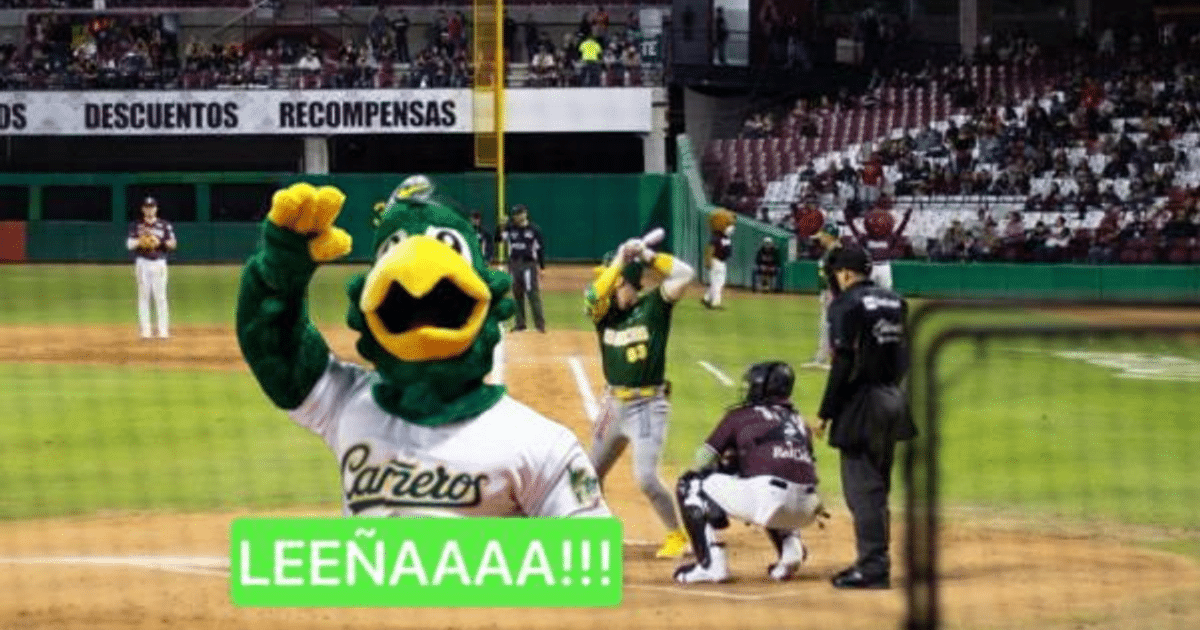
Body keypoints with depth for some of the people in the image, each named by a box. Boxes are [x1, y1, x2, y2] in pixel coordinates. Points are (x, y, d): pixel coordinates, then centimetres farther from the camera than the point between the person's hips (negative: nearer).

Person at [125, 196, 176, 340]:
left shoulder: (164, 225, 7)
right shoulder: (136, 225, 9)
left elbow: (172, 244, 3)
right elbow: (129, 244, 1)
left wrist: (160, 242, -14)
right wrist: (140, 241, -17)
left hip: (159, 263, -1)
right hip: (142, 263, 1)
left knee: (160, 296, -5)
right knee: (143, 296, -1)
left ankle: (163, 330, -3)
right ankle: (145, 330, 1)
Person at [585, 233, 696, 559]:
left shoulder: (654, 306, -8)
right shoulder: (605, 311, 1)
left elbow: (685, 274, -20)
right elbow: (592, 297, -22)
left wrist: (647, 256, -21)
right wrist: (619, 261, -25)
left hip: (647, 406, -6)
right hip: (614, 404, 6)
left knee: (646, 477, -14)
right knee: (592, 472, 16)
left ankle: (677, 536, 0)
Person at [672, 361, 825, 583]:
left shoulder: (740, 415, 12)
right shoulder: (798, 421, 26)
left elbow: (704, 459, 12)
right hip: (805, 511, 6)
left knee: (689, 485, 11)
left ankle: (711, 564, 1)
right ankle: (791, 546, 14)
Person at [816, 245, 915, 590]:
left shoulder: (847, 304, -11)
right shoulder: (896, 302, 11)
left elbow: (844, 363, -17)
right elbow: (904, 356, 12)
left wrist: (827, 413, -13)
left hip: (863, 402, -8)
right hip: (893, 400, 8)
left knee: (862, 487, -5)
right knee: (878, 485, 16)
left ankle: (873, 566, -7)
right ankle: (873, 561, 21)